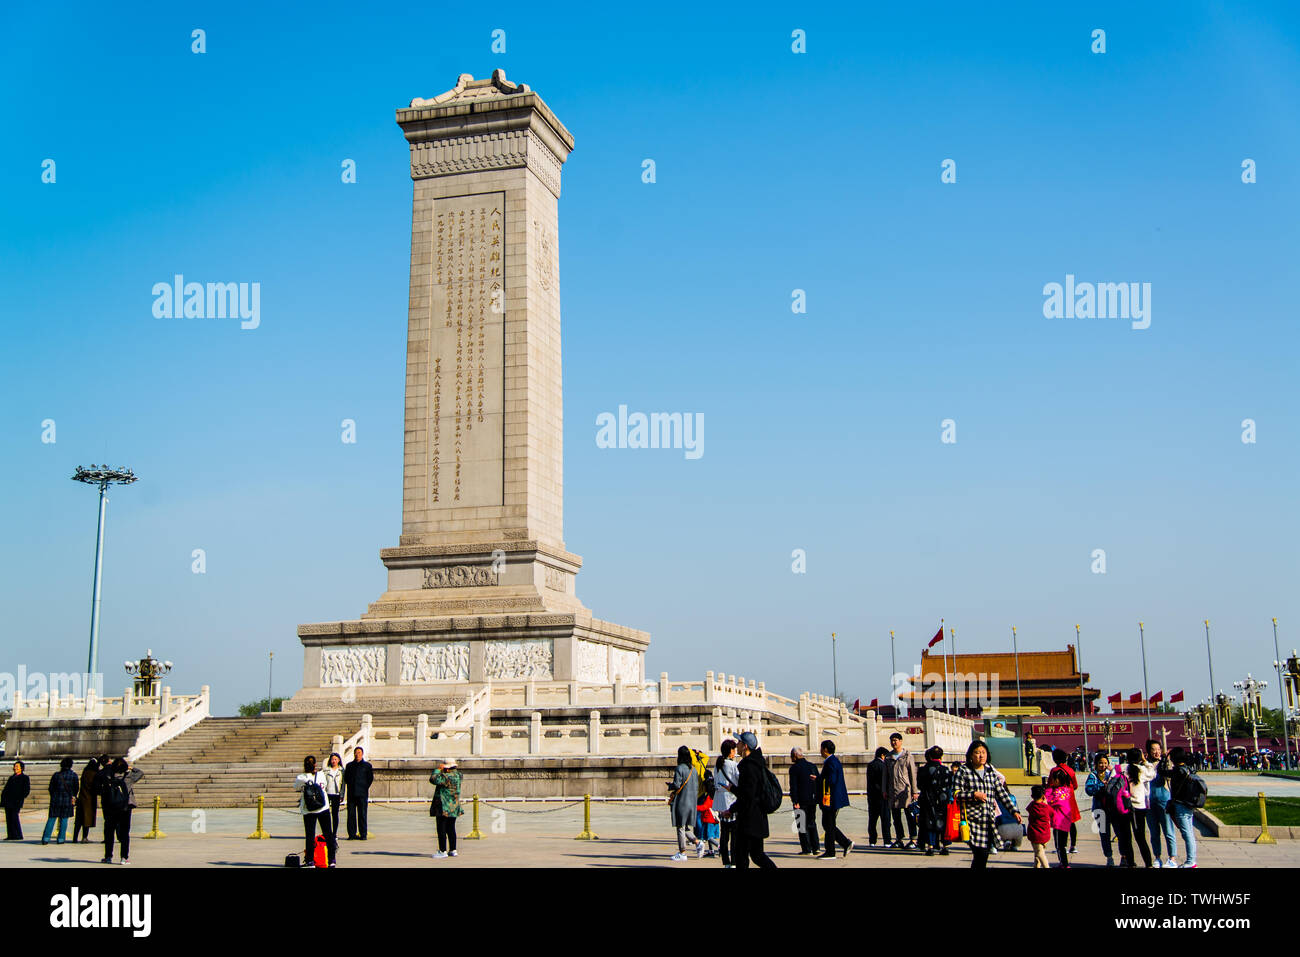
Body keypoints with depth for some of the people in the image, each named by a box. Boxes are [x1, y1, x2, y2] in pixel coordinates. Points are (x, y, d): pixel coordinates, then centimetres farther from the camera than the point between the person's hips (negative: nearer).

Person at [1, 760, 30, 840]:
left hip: (16, 801, -7)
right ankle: (11, 835, 6)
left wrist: (20, 799, -13)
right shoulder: (11, 777, 23)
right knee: (8, 818, 3)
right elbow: (6, 789, 21)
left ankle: (18, 836, -7)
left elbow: (27, 790, -3)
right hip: (8, 801, 7)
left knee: (15, 817, -11)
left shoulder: (25, 778, 4)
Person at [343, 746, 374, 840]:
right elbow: (346, 778, 19)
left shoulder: (367, 765, 8)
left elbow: (370, 778, 7)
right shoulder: (349, 765, 16)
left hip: (362, 794, -3)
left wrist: (365, 787, 1)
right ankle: (352, 834, 5)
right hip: (351, 793, 3)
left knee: (362, 814, -4)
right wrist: (350, 785, 6)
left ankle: (363, 834, -1)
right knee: (351, 814, 0)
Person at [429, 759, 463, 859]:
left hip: (443, 808, -9)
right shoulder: (457, 775, 8)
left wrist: (438, 769, -10)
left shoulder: (447, 777, -20)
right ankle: (453, 850, 18)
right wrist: (440, 770, 10)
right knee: (451, 829, 14)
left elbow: (433, 779, -22)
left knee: (441, 830, -3)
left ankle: (443, 851, -2)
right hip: (454, 808, 9)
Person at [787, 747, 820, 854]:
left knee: (802, 825, 1)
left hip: (801, 801, -6)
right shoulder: (812, 766, 9)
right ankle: (815, 847, 13)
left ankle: (806, 848, -1)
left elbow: (793, 786, -15)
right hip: (812, 799, 6)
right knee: (812, 823, 15)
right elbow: (819, 782, 11)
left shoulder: (794, 768, -9)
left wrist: (795, 801, -15)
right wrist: (817, 798, 15)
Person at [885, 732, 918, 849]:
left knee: (910, 816, -4)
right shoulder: (888, 757, 12)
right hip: (893, 790, 5)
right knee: (896, 816, 7)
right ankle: (899, 839, 15)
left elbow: (913, 774, -1)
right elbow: (885, 775, 15)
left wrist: (914, 791, -6)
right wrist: (885, 790, 8)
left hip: (905, 790, -5)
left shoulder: (907, 756, 0)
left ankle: (913, 840, -1)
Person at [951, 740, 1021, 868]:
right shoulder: (963, 772, 1)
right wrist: (974, 794, -14)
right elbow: (955, 793, -4)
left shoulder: (991, 772, 16)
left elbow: (1002, 793, 16)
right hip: (973, 820, -5)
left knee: (983, 856, 4)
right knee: (980, 854, -15)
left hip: (990, 819, 5)